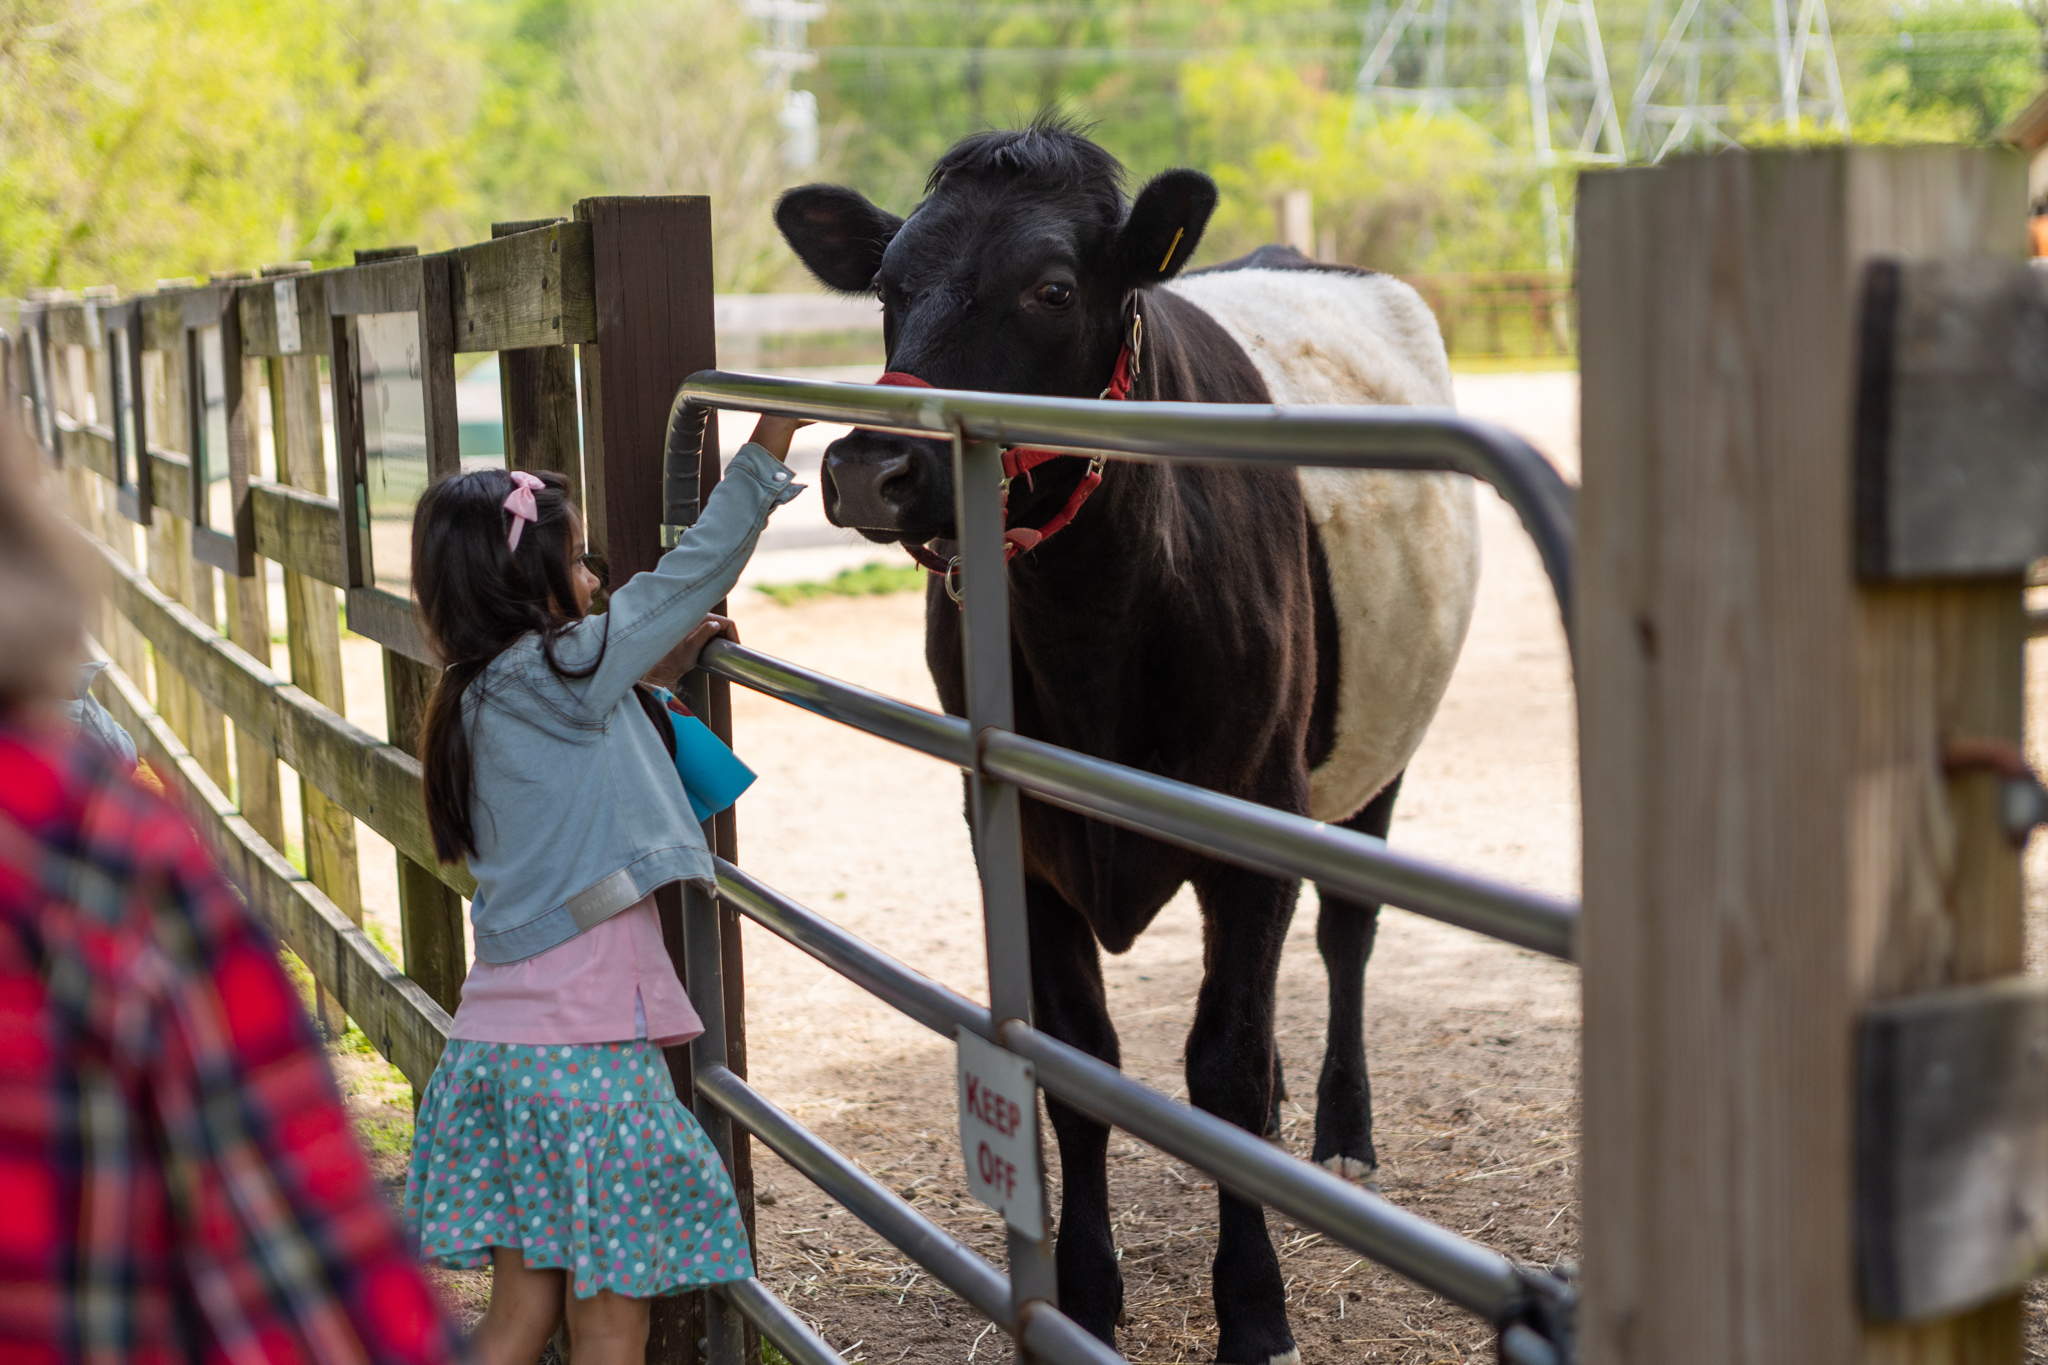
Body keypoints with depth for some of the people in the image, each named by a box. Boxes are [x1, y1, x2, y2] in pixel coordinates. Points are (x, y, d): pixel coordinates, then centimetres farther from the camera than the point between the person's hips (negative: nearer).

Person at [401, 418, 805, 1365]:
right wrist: (769, 445, -5)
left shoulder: (477, 703, 12)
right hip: (582, 1041, -8)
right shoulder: (552, 675, -12)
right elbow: (690, 574, -9)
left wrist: (662, 672, 15)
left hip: (500, 1038, 8)